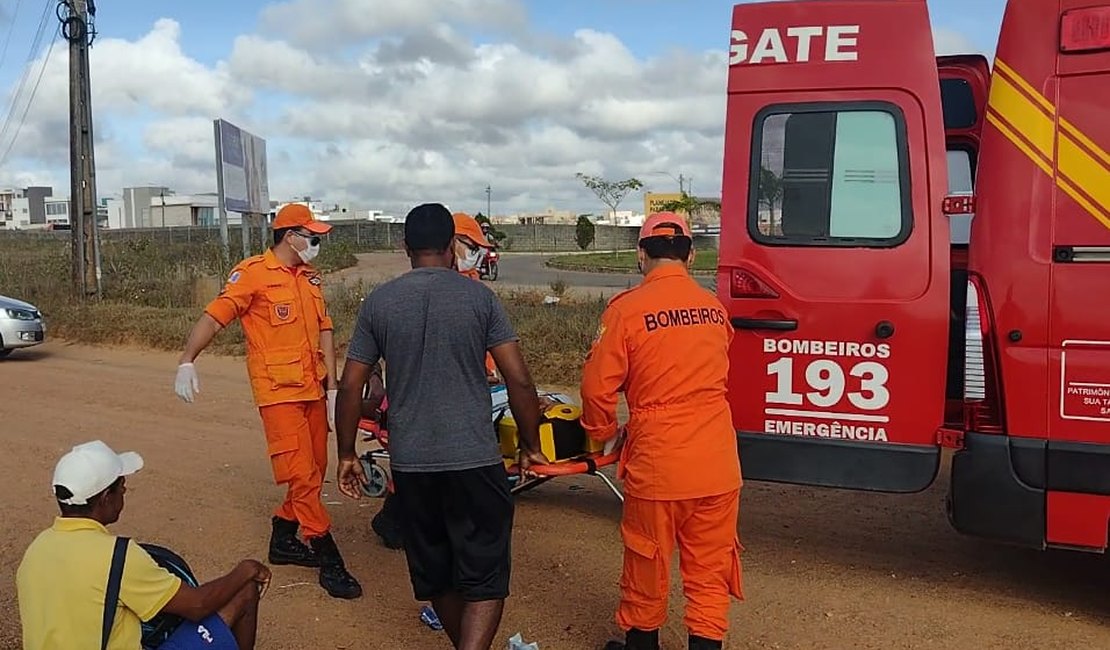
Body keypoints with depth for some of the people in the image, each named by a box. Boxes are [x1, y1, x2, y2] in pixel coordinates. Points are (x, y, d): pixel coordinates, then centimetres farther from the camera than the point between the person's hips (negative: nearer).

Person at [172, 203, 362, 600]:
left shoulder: (310, 277, 13)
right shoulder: (253, 273, -7)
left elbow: (324, 330, 12)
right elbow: (215, 316, -13)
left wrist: (332, 388, 7)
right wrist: (187, 361, -27)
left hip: (313, 390, 7)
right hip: (278, 391, -7)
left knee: (315, 471, 12)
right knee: (301, 474, -6)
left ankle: (283, 540, 29)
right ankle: (329, 561, 0)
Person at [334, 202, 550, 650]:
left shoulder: (378, 302, 2)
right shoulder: (479, 296, -3)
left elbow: (351, 386, 3)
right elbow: (519, 380, -6)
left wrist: (347, 454, 15)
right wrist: (530, 446, 6)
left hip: (410, 462, 3)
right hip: (474, 458, -3)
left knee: (435, 574, 20)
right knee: (485, 579, 4)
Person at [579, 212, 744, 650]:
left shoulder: (627, 308, -10)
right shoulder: (713, 307, 4)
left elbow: (597, 386, -10)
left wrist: (605, 433, 8)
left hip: (656, 465, -3)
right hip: (717, 465, 3)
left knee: (648, 564, 16)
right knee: (710, 569, 14)